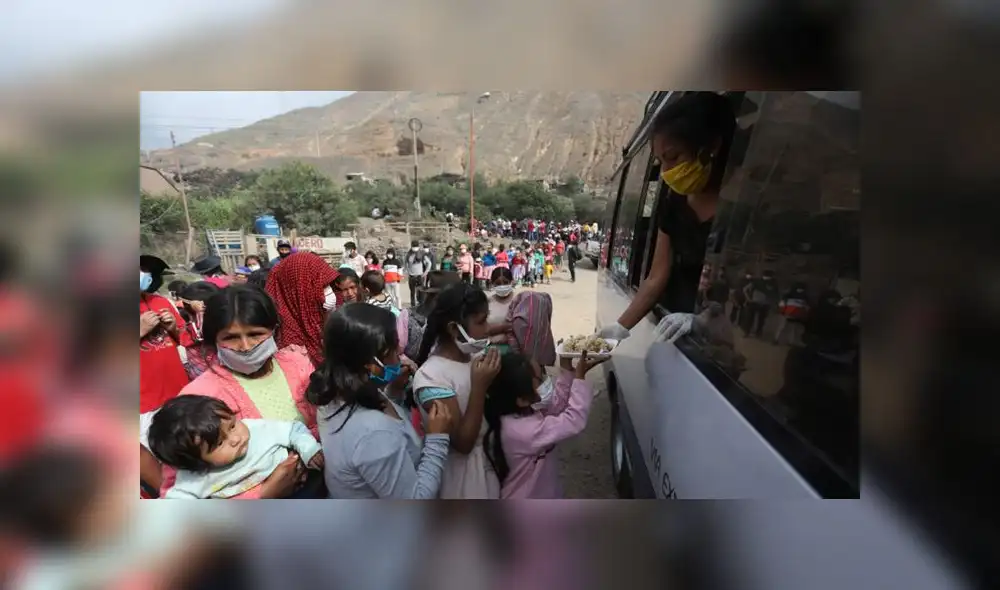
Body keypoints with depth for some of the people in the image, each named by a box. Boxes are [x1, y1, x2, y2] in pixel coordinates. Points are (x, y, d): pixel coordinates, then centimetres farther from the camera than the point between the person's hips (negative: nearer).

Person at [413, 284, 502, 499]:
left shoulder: (473, 357, -6)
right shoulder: (431, 376, -27)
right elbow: (463, 443, -25)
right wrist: (479, 385, -31)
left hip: (492, 460, 7)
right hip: (463, 472, -7)